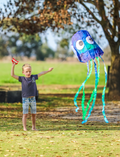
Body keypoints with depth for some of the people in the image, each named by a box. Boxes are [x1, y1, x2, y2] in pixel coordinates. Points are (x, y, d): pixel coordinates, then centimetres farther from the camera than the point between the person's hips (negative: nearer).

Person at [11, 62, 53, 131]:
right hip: (25, 99, -3)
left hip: (33, 98, 3)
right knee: (25, 114, -2)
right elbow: (13, 75, -7)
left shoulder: (33, 77, 5)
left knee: (34, 114, 9)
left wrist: (48, 70, 28)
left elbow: (41, 73, 18)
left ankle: (34, 127, 21)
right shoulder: (22, 79, -2)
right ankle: (24, 128, 5)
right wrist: (13, 66, -17)